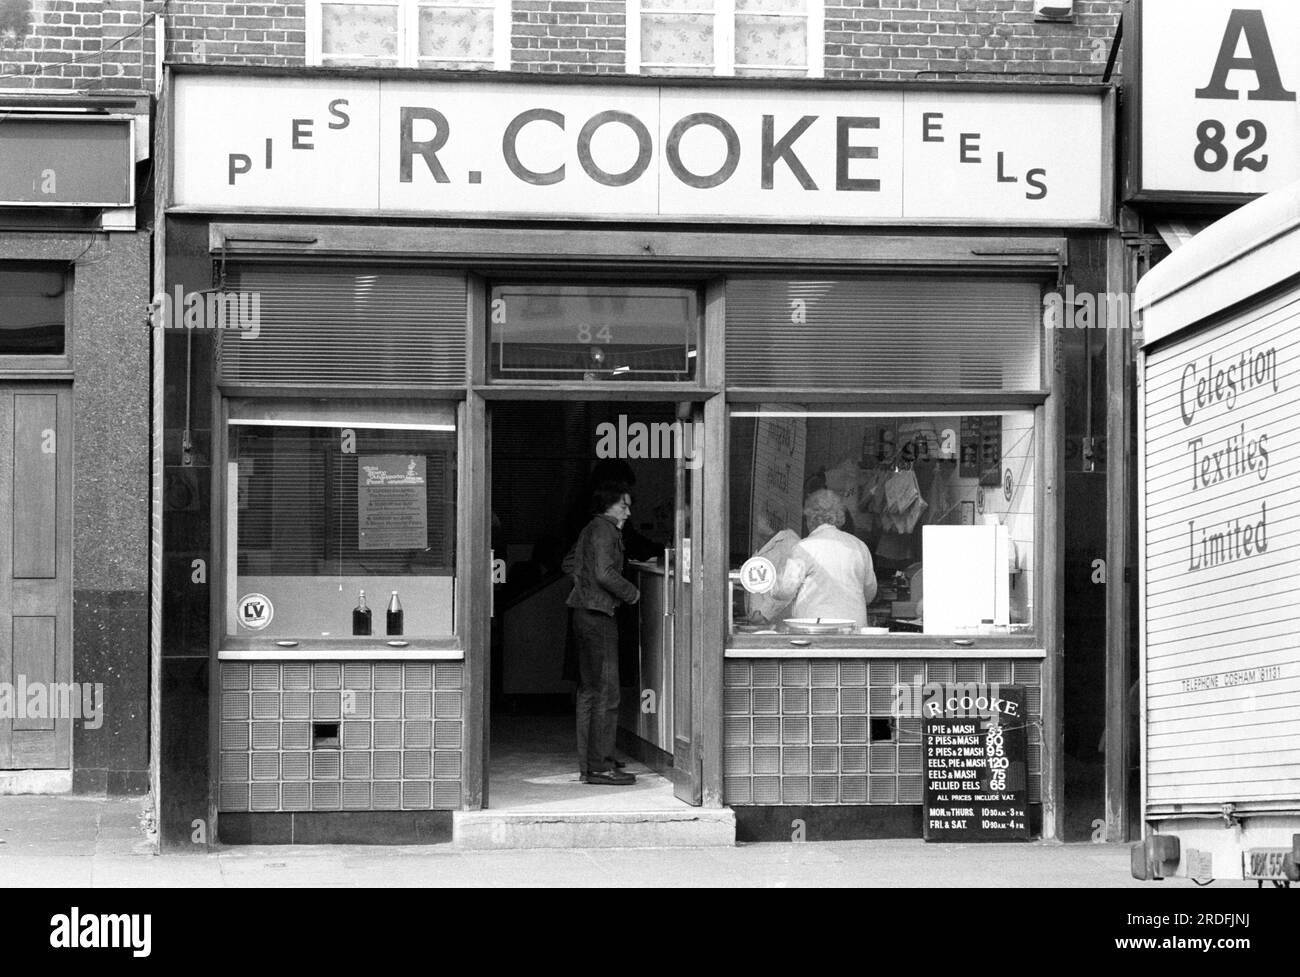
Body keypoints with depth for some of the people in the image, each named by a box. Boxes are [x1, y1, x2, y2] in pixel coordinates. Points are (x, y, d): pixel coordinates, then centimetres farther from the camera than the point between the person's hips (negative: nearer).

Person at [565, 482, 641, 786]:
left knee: (589, 691, 14)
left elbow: (569, 564, 28)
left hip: (585, 613, 11)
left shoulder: (591, 529, 18)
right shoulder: (604, 529, -12)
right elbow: (605, 573, -21)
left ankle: (589, 764, 19)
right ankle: (598, 766, -10)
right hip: (598, 615, -11)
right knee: (605, 692, -9)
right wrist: (632, 592, -8)